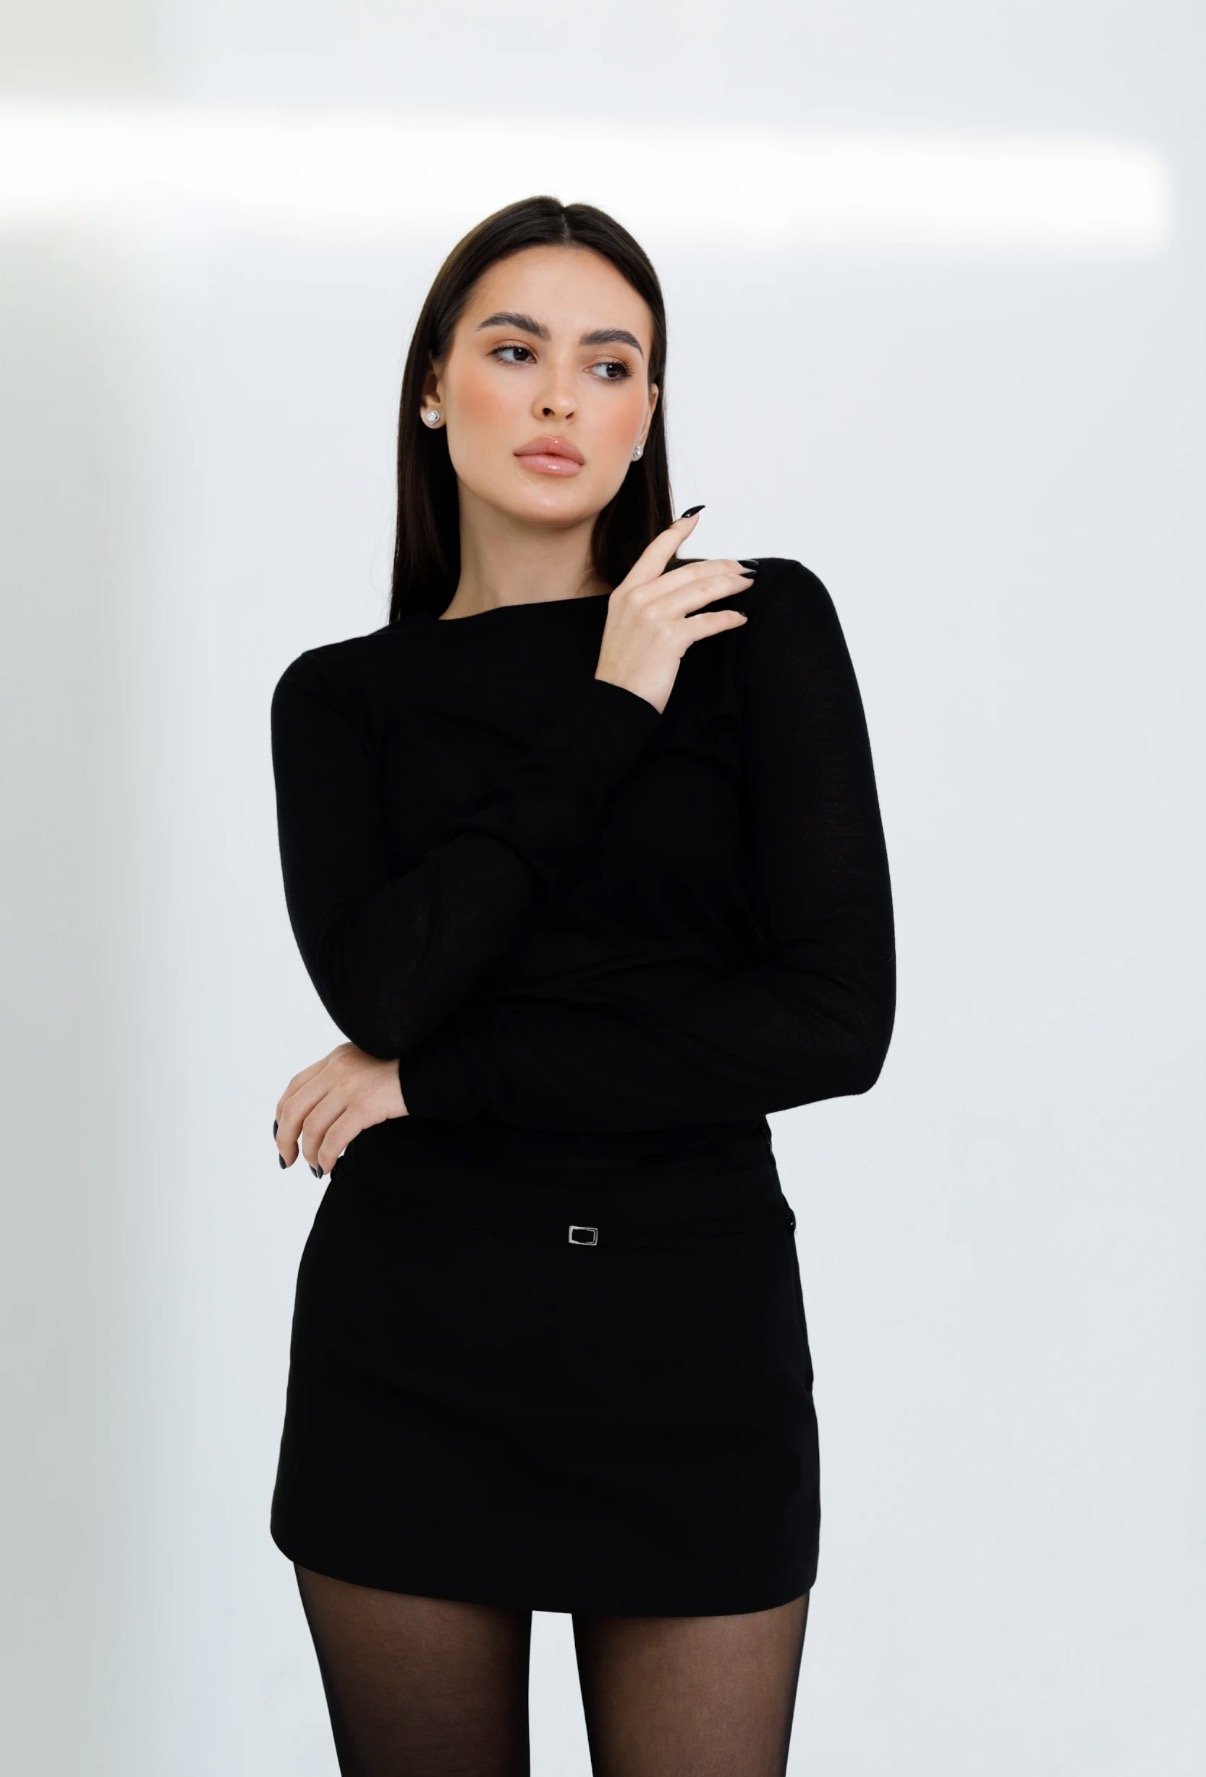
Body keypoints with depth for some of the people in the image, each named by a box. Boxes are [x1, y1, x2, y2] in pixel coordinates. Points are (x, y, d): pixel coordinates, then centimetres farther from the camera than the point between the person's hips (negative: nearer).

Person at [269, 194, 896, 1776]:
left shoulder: (762, 625, 0)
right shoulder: (342, 696, 6)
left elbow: (837, 1021, -11)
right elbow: (382, 984, -13)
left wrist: (435, 1080, -10)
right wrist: (611, 714, -13)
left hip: (694, 1340, -1)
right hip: (410, 1347, 2)